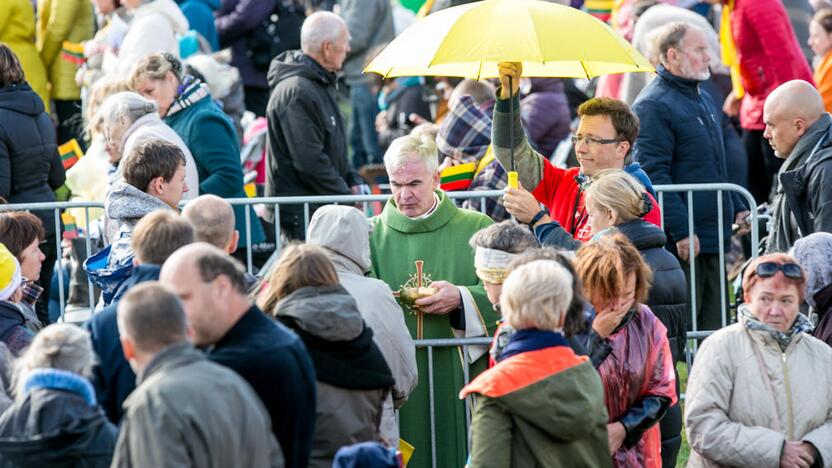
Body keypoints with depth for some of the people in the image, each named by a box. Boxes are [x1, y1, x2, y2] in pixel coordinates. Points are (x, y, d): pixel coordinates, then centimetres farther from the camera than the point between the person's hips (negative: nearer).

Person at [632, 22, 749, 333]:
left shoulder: (702, 98, 18)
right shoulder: (654, 105, -13)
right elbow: (653, 174, -19)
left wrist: (737, 208, 19)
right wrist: (682, 231, -22)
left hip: (714, 236, 9)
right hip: (680, 245, -9)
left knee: (712, 328, 11)